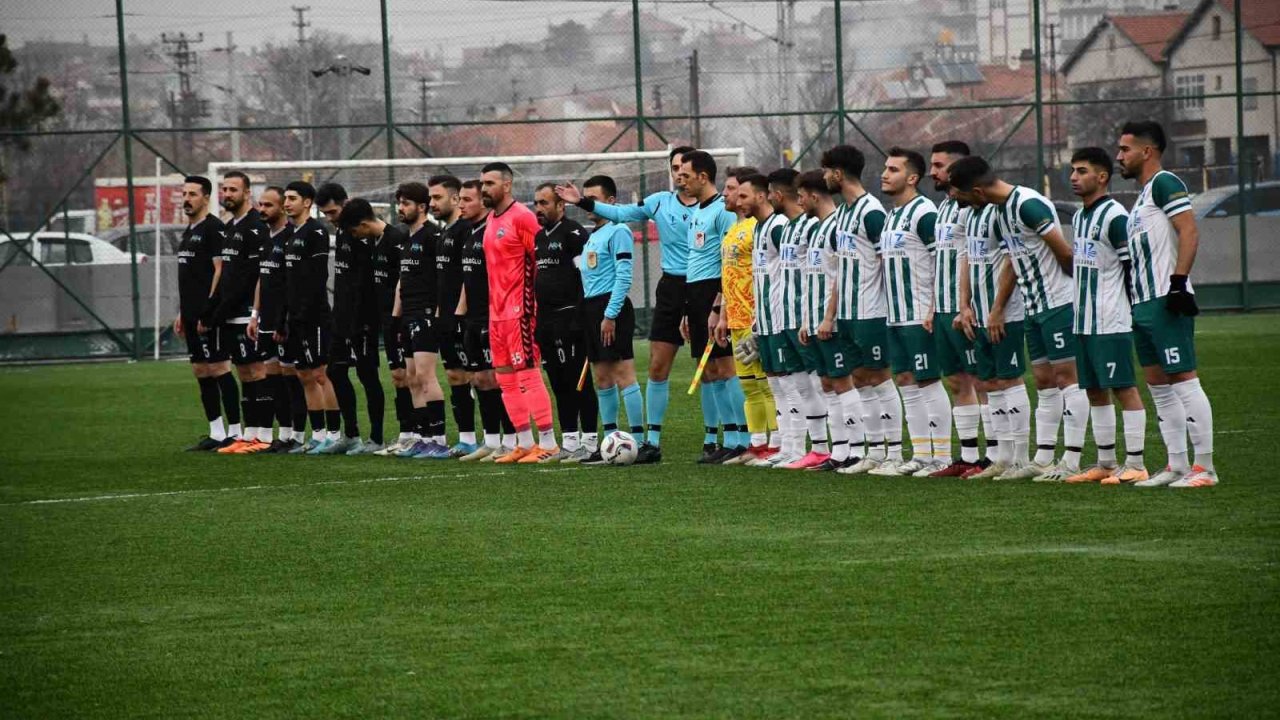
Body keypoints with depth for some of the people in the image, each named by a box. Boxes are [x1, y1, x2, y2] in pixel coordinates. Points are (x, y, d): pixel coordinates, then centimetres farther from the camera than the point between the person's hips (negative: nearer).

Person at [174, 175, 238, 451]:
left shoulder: (213, 228, -10)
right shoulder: (188, 232, 18)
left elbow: (220, 270, -16)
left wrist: (208, 311, -20)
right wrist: (181, 313, 20)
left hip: (208, 314, -10)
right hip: (191, 314, 10)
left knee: (218, 368, -8)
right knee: (201, 371, 10)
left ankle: (234, 431, -5)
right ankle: (216, 433, 14)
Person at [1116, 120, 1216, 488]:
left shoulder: (1165, 183, -8)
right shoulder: (1143, 195, 22)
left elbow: (1189, 233, -19)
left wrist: (1178, 282, -25)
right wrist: (1137, 301, 22)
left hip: (1166, 304, -11)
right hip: (1143, 305, 11)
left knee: (1184, 381, -10)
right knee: (1158, 385, 10)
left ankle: (1205, 467, -10)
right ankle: (1177, 466, 14)